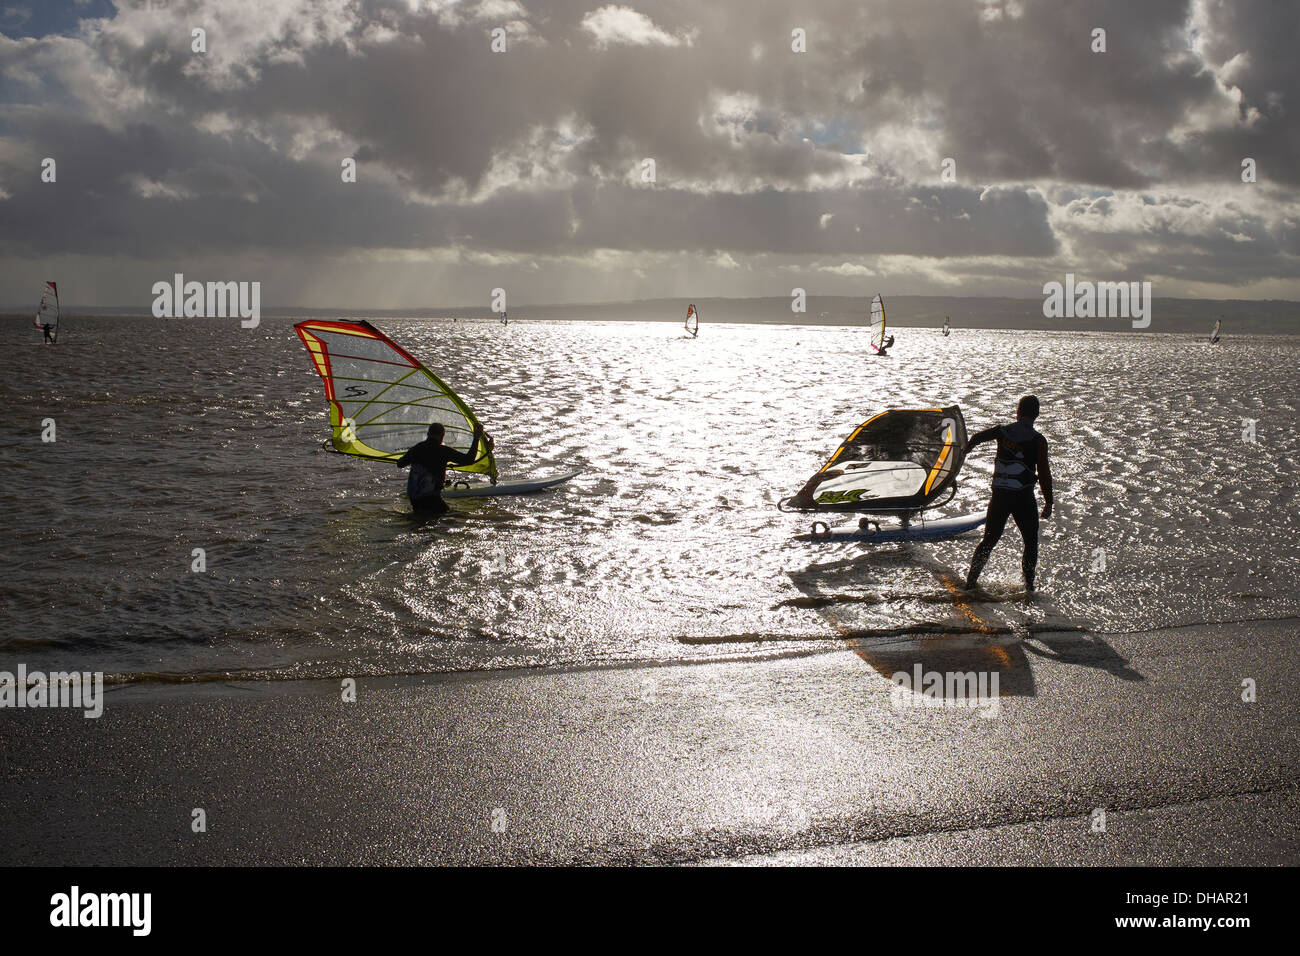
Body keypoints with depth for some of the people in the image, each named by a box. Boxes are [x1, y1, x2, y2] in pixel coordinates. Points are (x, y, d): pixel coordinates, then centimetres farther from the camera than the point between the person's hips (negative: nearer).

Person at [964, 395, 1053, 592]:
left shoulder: (1002, 431, 3)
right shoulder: (1038, 440, -8)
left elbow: (976, 438, 21)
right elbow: (1044, 474, -10)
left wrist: (966, 448, 44)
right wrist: (1048, 503, -2)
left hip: (999, 495, 3)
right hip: (1024, 497, -3)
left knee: (989, 540, 13)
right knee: (1031, 542, 13)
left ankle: (971, 581, 8)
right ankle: (1029, 584, 8)